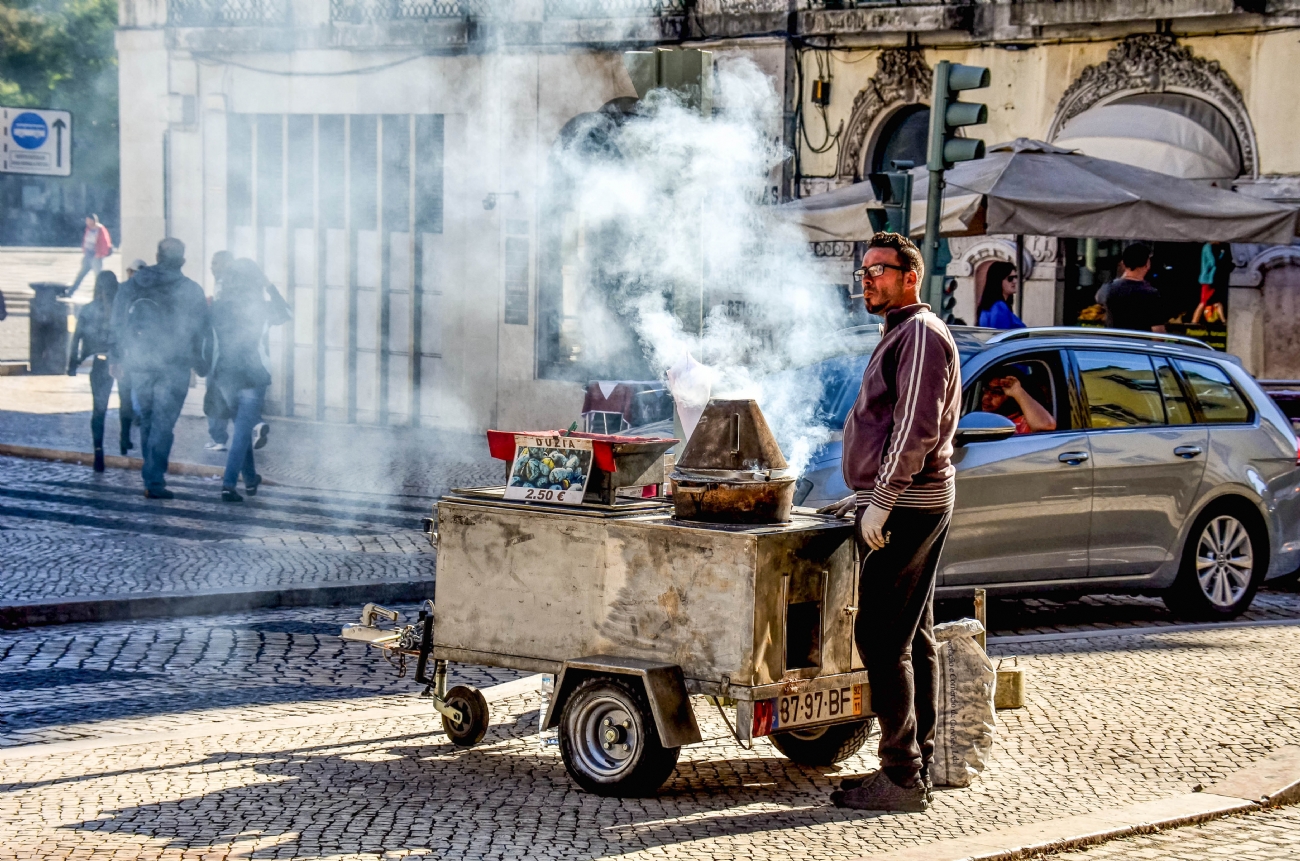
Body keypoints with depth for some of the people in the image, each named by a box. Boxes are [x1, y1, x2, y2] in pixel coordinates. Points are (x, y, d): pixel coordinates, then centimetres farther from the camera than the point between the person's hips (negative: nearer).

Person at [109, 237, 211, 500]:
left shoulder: (130, 286, 6)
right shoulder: (191, 291, -3)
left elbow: (117, 324, 10)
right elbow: (202, 332, 1)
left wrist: (115, 358, 17)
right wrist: (201, 364, 12)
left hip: (139, 365, 3)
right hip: (174, 367, -3)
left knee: (147, 421, 17)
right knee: (162, 425, -3)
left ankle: (153, 476, 21)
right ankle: (154, 481, -10)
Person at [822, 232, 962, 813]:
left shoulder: (921, 334, -13)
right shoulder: (901, 334, 20)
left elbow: (916, 428, -22)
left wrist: (882, 500, -22)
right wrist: (863, 496, 24)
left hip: (907, 507, -11)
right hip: (913, 505, 11)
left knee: (881, 639, -11)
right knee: (914, 639, 12)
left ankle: (902, 777, -10)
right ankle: (918, 765, 17)